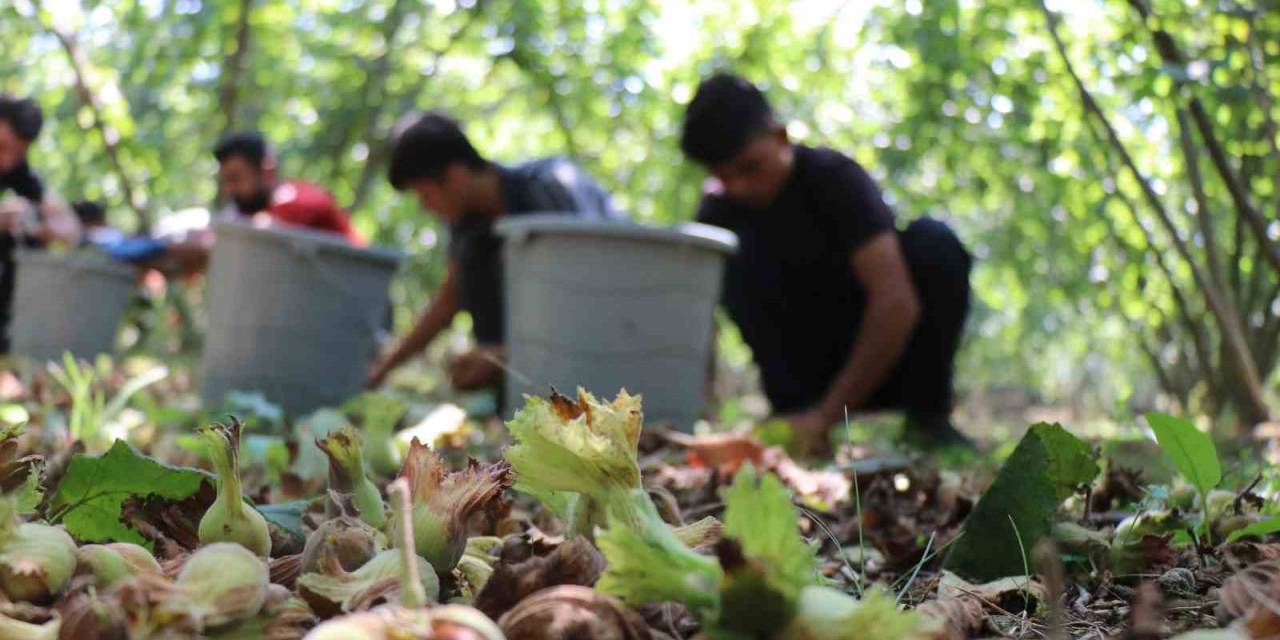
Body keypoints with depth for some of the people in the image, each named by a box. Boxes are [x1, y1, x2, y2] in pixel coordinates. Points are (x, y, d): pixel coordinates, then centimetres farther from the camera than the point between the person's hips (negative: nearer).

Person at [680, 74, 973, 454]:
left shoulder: (835, 176, -20)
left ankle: (928, 417, -17)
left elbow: (897, 302, -31)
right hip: (813, 366, 2)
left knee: (933, 241, -28)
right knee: (739, 257, -21)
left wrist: (827, 415, -37)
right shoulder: (720, 210, -7)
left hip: (887, 354, -2)